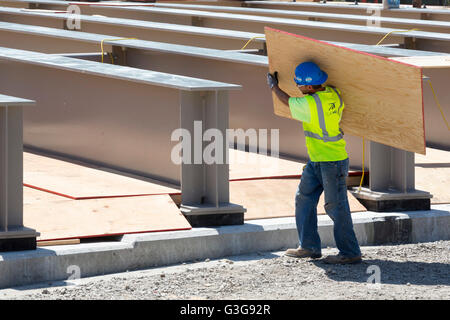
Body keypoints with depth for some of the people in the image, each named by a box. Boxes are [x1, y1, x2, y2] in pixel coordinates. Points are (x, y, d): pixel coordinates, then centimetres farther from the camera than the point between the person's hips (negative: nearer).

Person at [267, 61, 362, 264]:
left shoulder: (309, 104, -23)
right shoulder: (333, 94, 0)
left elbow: (287, 102, -3)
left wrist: (274, 86, 17)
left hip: (333, 162, -10)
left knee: (336, 206, -5)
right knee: (304, 198, 13)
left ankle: (350, 253, 0)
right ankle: (309, 247, 20)